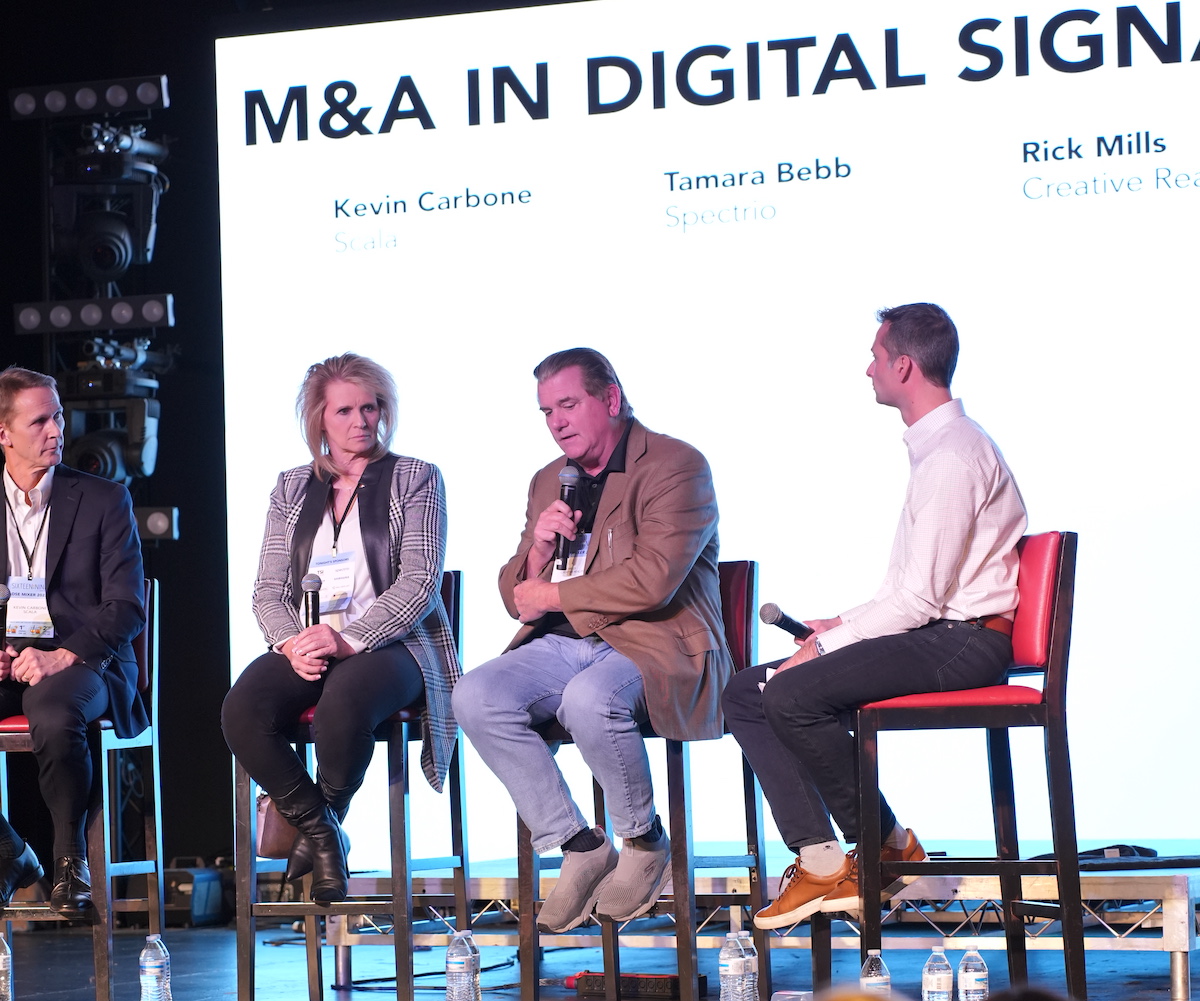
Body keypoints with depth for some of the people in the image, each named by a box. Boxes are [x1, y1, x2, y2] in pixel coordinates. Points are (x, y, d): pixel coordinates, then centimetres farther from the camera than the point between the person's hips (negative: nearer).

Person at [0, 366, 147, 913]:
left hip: (81, 661, -3)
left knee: (54, 716, -38)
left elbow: (127, 607, -1)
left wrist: (62, 656, -16)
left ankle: (70, 856, -20)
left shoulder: (103, 500, 6)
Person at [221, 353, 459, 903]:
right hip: (305, 648, 4)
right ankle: (320, 834, -9)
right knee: (242, 712, -29)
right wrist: (292, 643, -12)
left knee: (343, 703, -38)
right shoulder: (292, 488, 17)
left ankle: (326, 819, -7)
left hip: (389, 645, -3)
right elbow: (269, 589, 11)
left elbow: (419, 583, -5)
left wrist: (349, 640, -19)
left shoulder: (414, 480, 6)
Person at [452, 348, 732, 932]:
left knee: (589, 699, -38)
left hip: (653, 644, -7)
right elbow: (517, 596, 20)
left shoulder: (675, 466, -4)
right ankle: (579, 847, -12)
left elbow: (653, 581, -17)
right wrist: (539, 548, -3)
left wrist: (551, 595, -6)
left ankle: (645, 842, -11)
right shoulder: (549, 482, 19)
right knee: (475, 696, -21)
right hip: (565, 644, 7)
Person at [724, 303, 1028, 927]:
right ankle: (819, 861, -8)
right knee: (745, 695, 0)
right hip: (933, 636, 11)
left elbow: (920, 598, -19)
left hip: (963, 643, -11)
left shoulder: (954, 457, -15)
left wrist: (826, 645, -13)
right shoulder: (933, 448, 19)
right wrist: (842, 625, 9)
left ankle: (887, 845, -6)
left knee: (793, 695, -26)